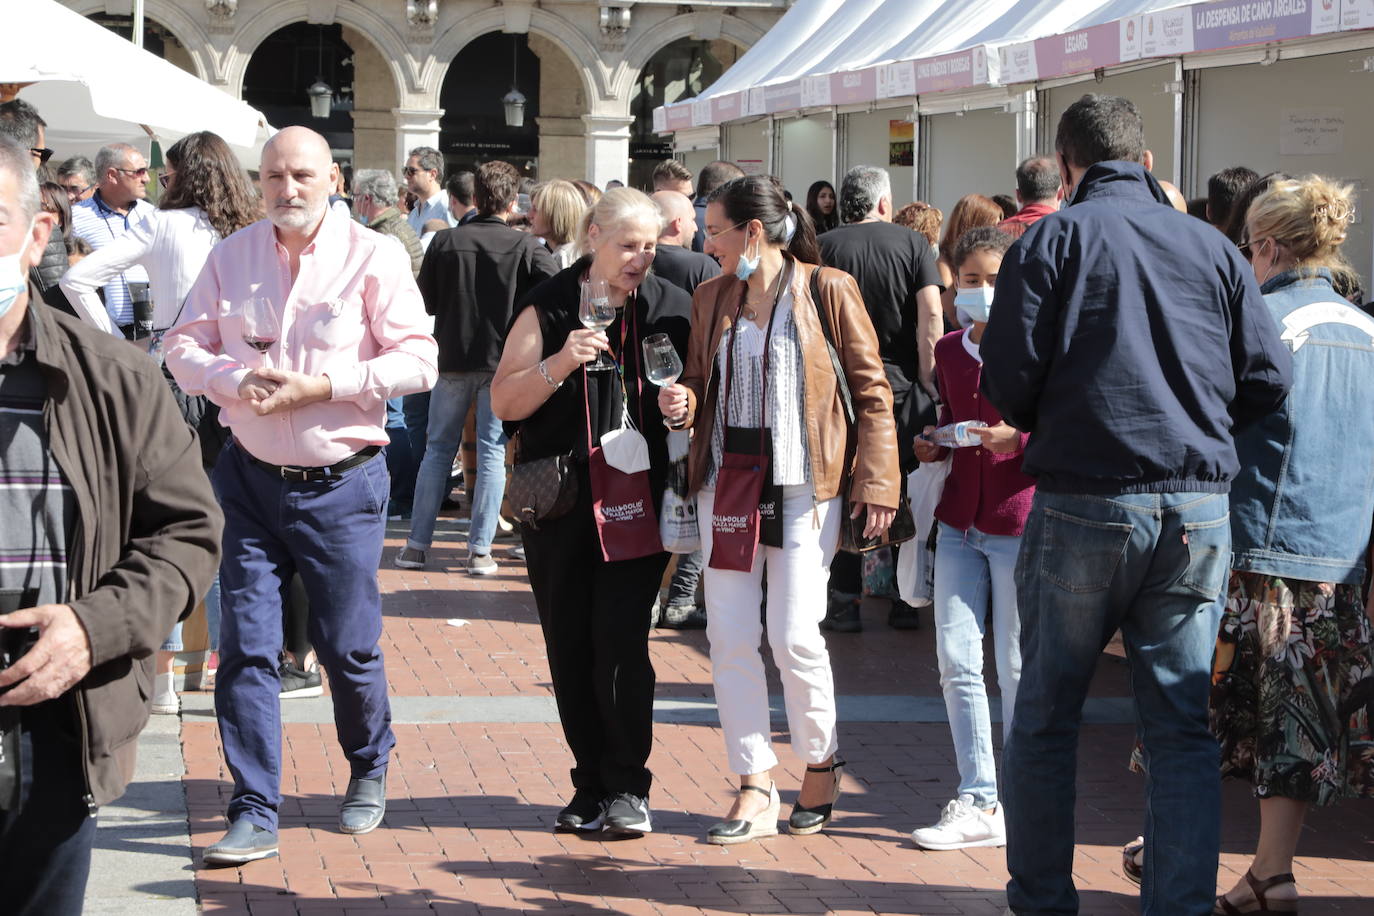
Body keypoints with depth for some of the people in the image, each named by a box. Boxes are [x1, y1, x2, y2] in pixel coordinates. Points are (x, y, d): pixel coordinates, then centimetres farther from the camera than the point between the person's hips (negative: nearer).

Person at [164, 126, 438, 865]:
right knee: (244, 645, -2)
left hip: (341, 482, -3)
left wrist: (322, 385, -18)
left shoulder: (372, 257, -6)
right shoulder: (231, 256, 4)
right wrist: (235, 379, -15)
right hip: (250, 476, 3)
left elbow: (417, 359, -9)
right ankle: (254, 816, 5)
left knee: (347, 645, 5)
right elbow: (184, 346, 6)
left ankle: (369, 769, 34)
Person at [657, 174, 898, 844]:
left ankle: (821, 763, 19)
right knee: (730, 636, 0)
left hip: (805, 487, -5)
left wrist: (875, 483, -8)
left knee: (794, 635, -7)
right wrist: (681, 401, -3)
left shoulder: (829, 291, -4)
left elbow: (871, 392, -2)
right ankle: (756, 790, 9)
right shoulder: (710, 298, 10)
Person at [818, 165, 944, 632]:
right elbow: (931, 315, -10)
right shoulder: (913, 243, 0)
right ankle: (906, 601, 13)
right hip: (903, 385, 0)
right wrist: (929, 384, -6)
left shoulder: (824, 247, 0)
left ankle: (844, 602, 7)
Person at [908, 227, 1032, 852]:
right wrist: (932, 444, 5)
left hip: (1019, 520, -6)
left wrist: (1018, 436, -22)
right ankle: (977, 802, 11)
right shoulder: (949, 350, 12)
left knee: (1017, 666, 0)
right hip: (959, 520, 6)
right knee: (956, 661, 3)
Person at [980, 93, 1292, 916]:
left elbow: (1009, 379, -6)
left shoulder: (1051, 241, -2)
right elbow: (1270, 380, 5)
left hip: (1084, 507, -2)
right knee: (1185, 730, 7)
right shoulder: (1212, 248, 6)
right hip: (1200, 513, 2)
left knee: (1045, 720, 11)